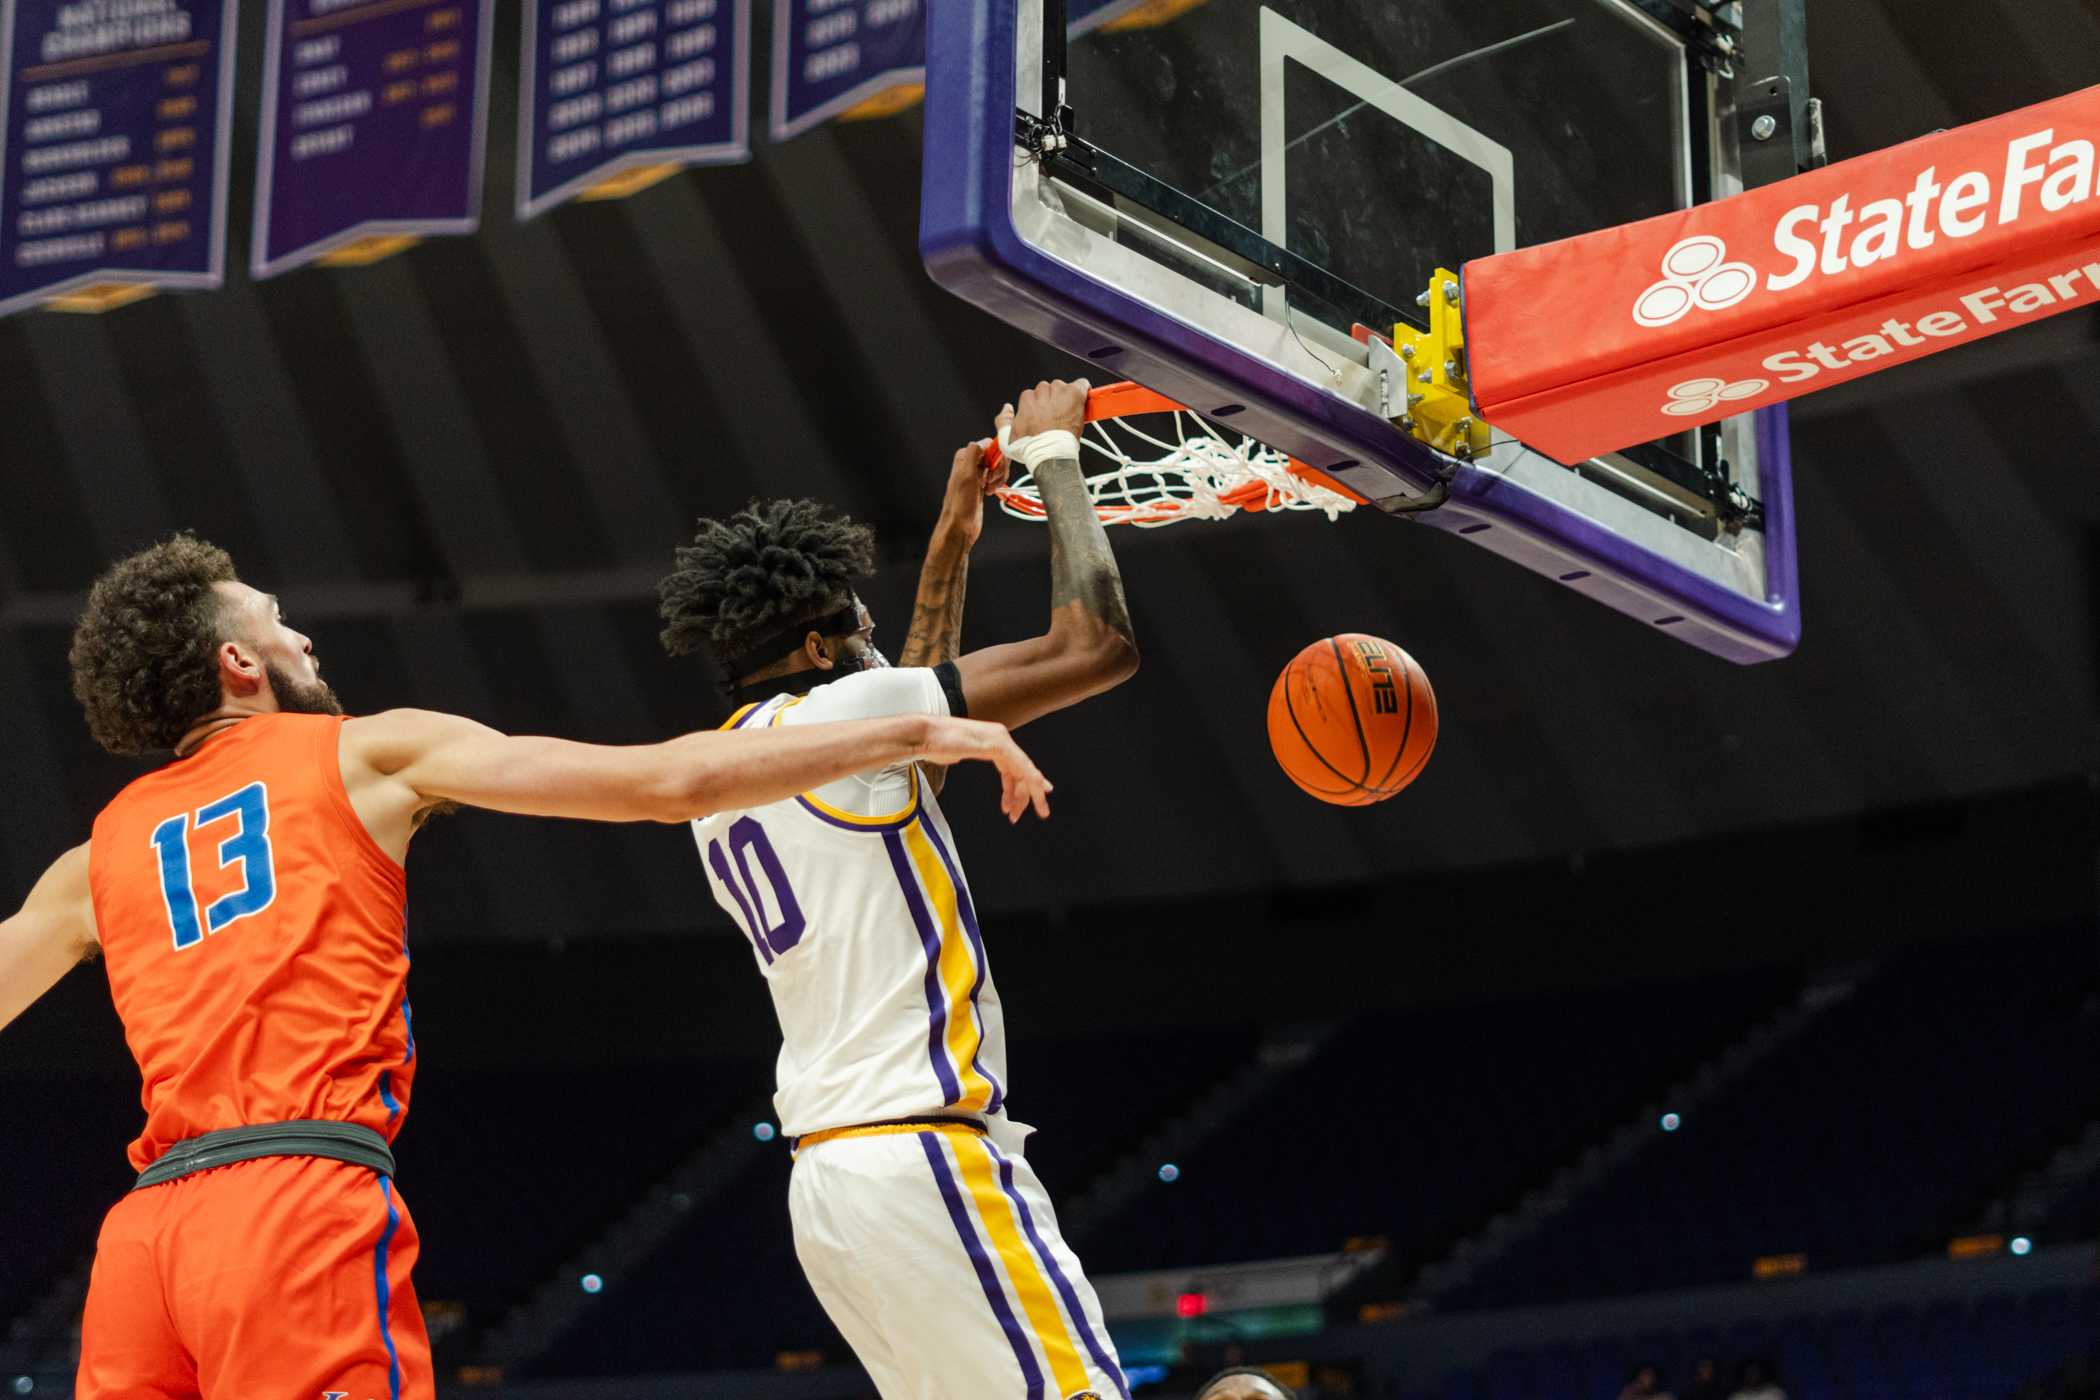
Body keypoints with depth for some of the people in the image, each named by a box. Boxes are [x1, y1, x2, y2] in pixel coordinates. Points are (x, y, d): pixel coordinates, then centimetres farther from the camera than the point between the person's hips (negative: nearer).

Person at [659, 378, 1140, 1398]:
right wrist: (1052, 456, 3)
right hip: (923, 1158, -10)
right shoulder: (836, 715, -8)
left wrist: (951, 544, 35)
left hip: (832, 1172, 10)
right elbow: (1097, 646, -10)